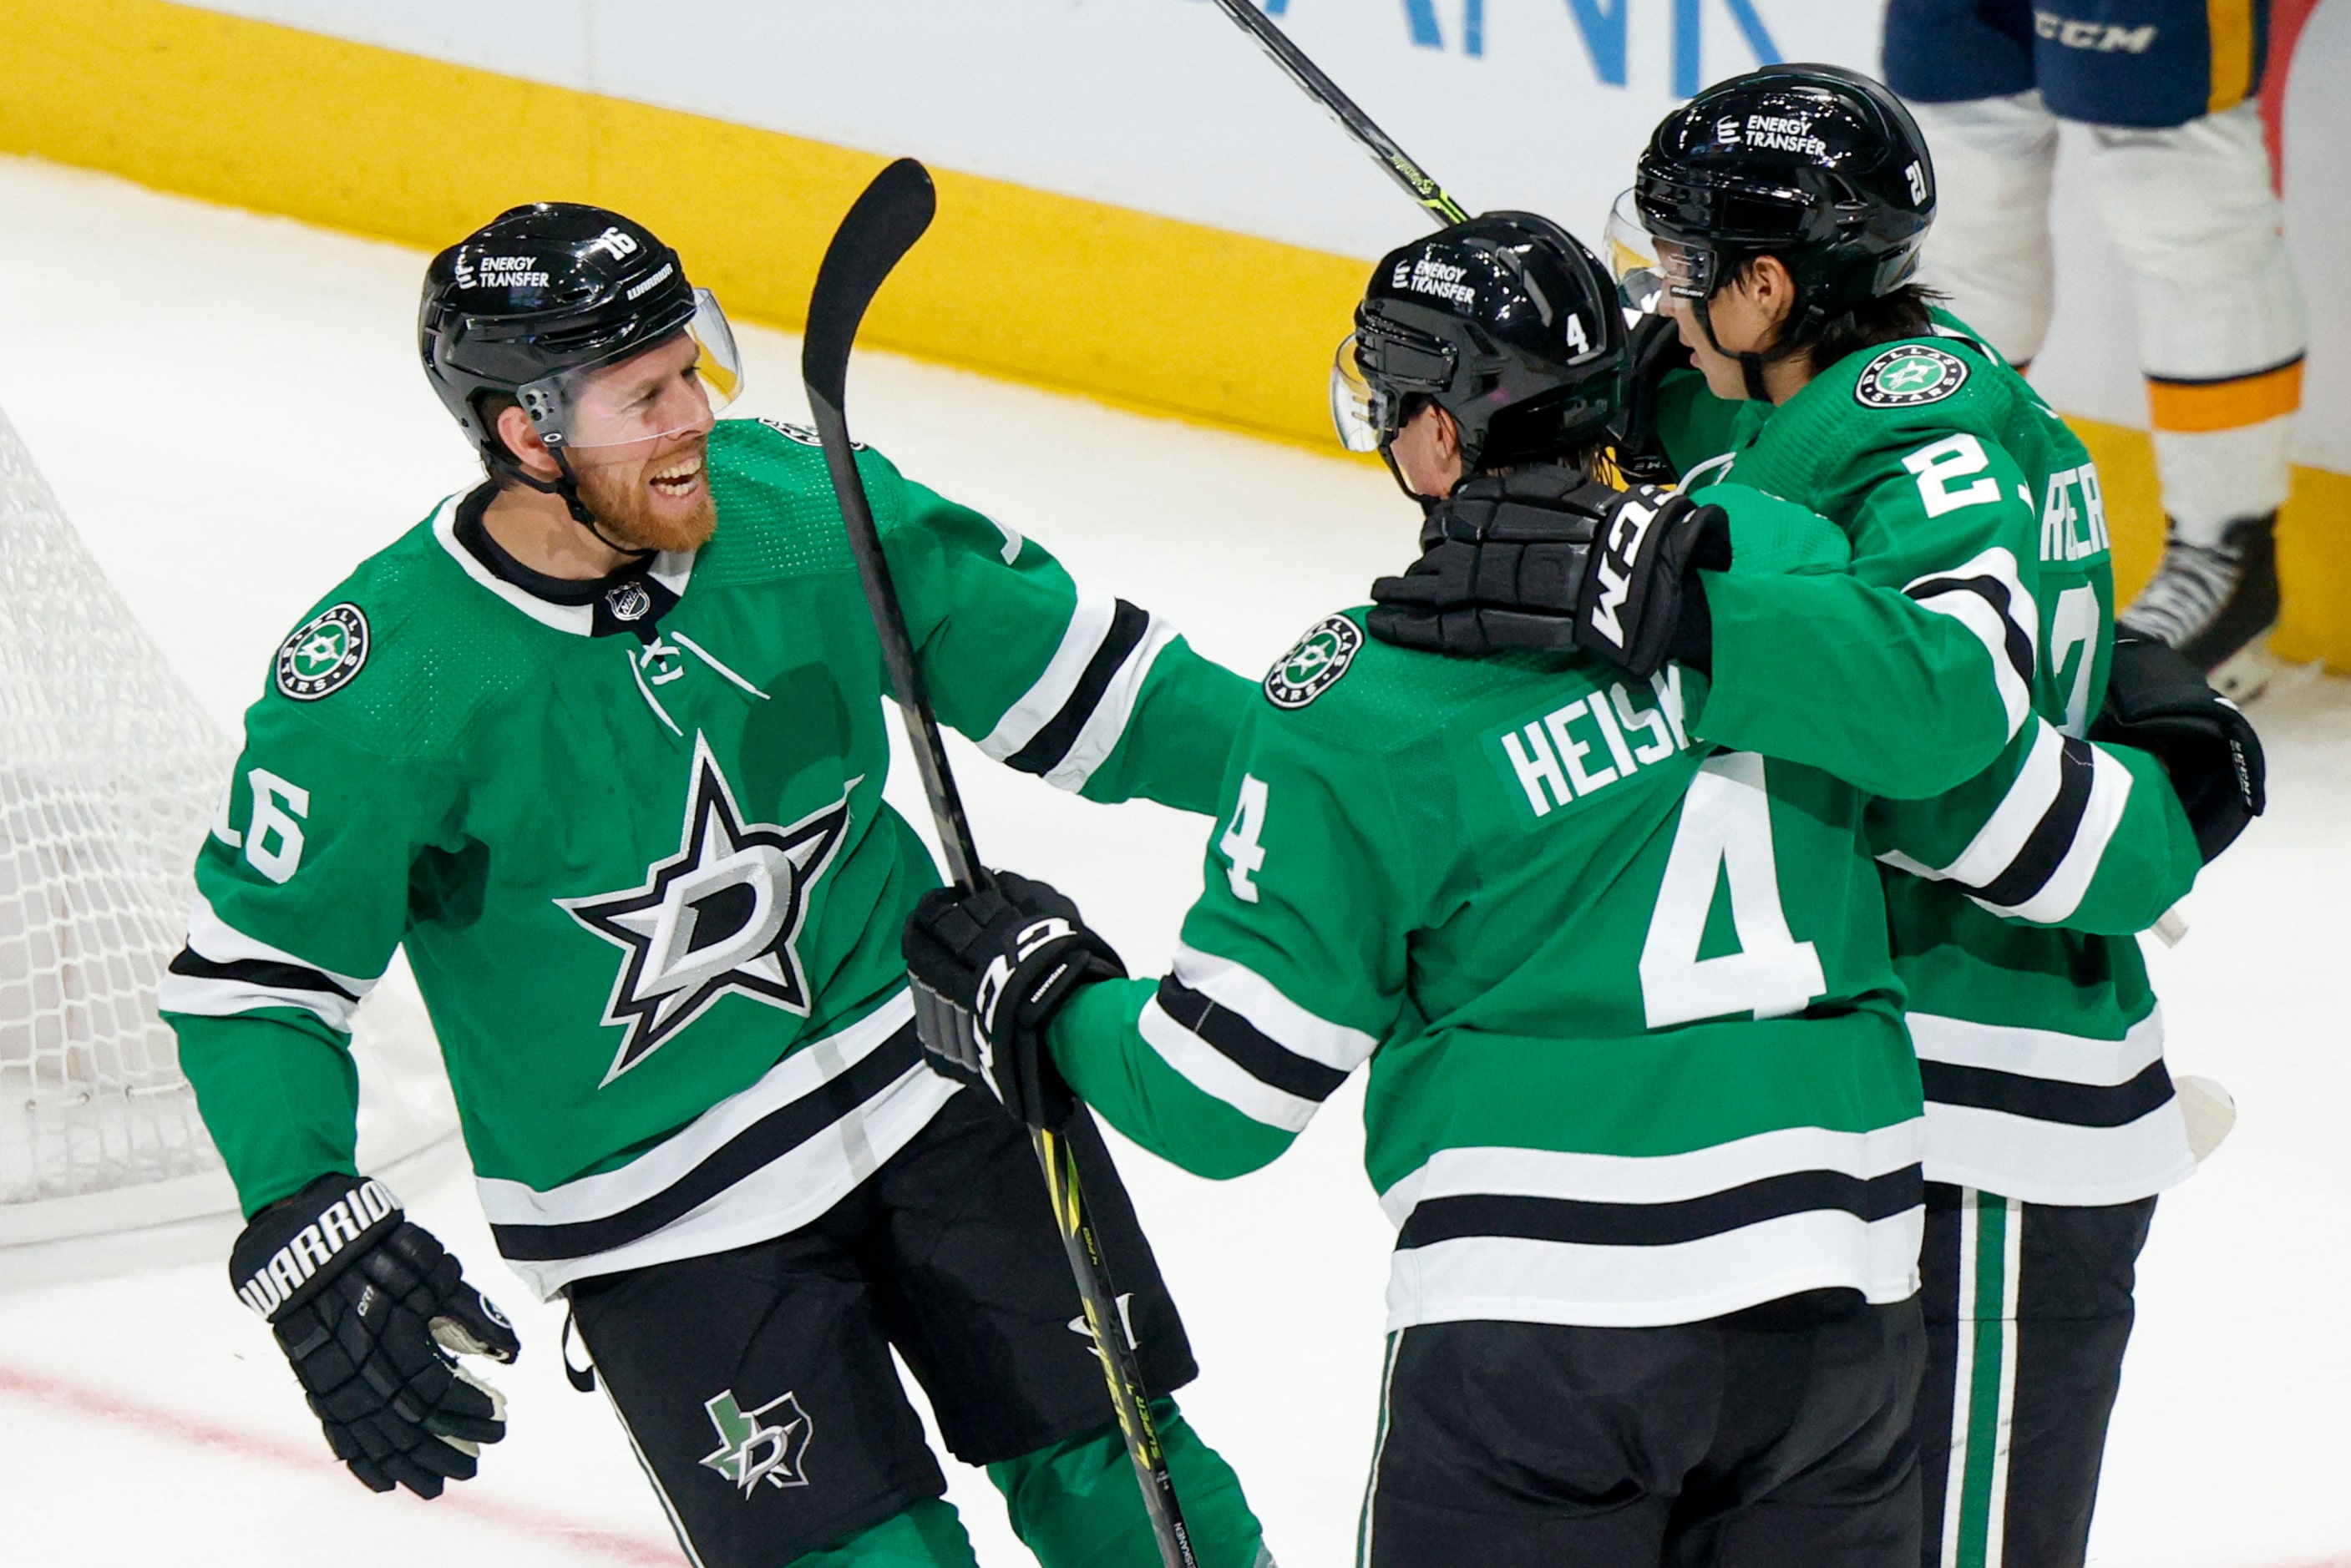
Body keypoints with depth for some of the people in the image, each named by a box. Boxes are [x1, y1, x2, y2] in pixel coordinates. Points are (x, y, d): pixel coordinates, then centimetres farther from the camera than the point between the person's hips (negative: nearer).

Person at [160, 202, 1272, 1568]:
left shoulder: (796, 503, -9)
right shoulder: (387, 682, -20)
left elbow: (1046, 656, 6)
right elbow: (252, 970, -12)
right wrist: (303, 1227, -25)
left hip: (929, 1075, 4)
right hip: (664, 1206, -4)